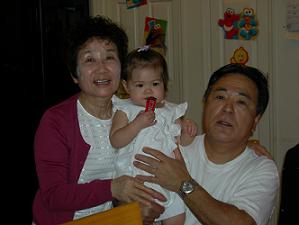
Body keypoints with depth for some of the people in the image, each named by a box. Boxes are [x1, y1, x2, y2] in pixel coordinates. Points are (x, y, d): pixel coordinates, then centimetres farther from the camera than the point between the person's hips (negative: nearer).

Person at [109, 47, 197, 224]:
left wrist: (188, 133, -10)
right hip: (134, 180, -3)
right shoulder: (126, 111, -2)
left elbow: (179, 143, 11)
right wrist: (138, 123, -21)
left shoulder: (171, 112, 8)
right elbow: (116, 141, -13)